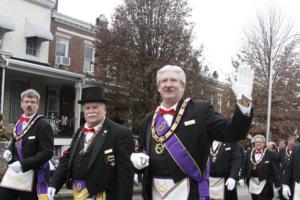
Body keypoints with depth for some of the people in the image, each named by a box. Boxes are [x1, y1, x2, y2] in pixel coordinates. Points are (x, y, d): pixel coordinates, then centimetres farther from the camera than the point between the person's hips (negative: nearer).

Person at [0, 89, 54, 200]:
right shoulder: (19, 122, 13)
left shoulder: (43, 125, -12)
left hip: (32, 177, -7)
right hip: (13, 173, 7)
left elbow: (47, 152, -18)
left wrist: (23, 164, -23)